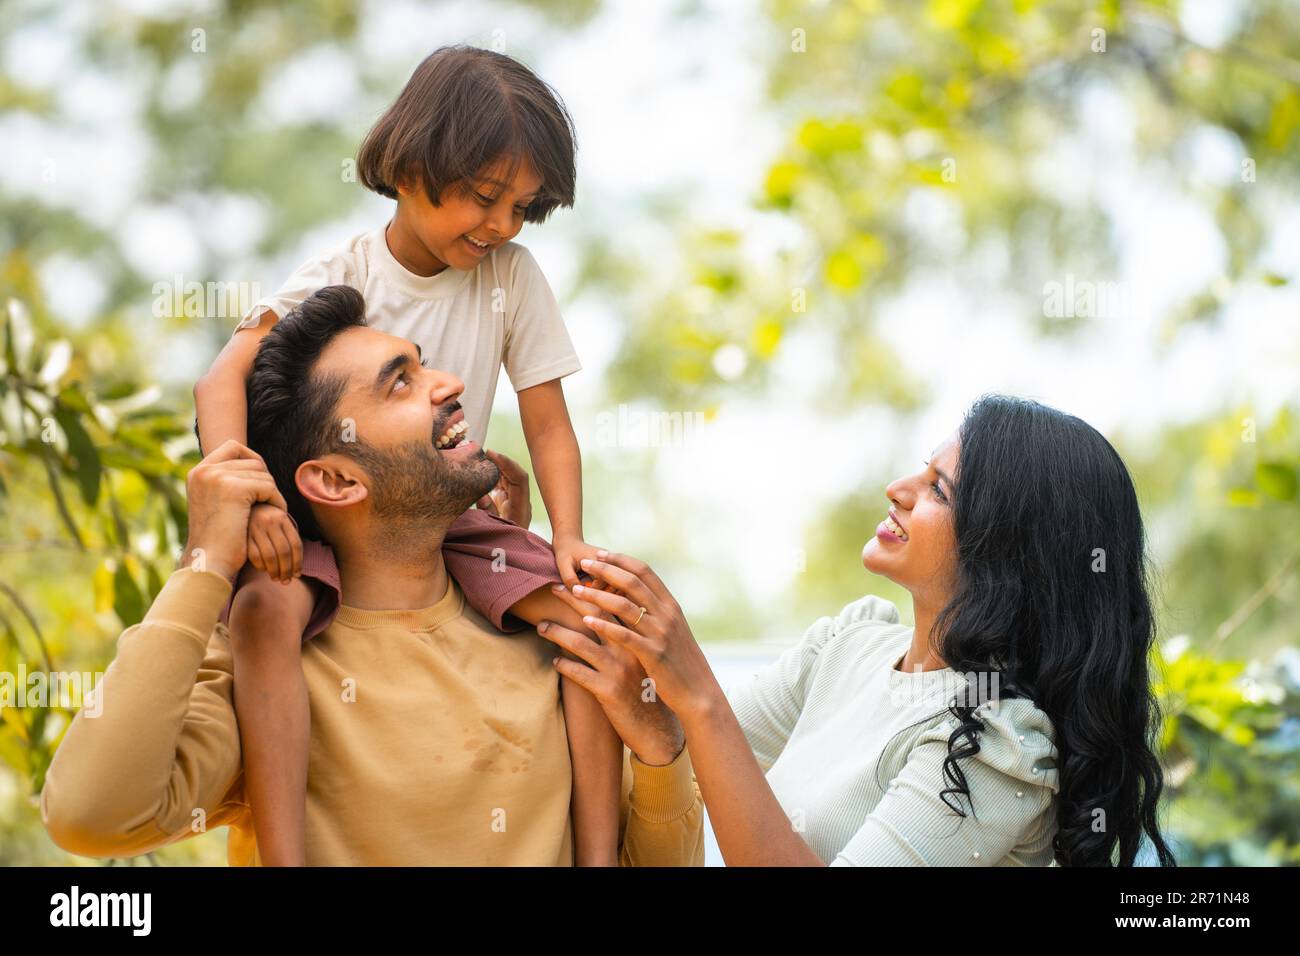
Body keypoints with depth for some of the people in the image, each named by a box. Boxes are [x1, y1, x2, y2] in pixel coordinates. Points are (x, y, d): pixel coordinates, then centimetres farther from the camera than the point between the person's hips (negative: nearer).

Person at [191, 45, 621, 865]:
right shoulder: (341, 280, -8)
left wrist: (569, 538, -16)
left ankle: (598, 850, -14)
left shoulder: (512, 275, -1)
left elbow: (548, 425, 0)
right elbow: (223, 380, -19)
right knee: (265, 610, -33)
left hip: (455, 518, 2)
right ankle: (282, 858, -33)